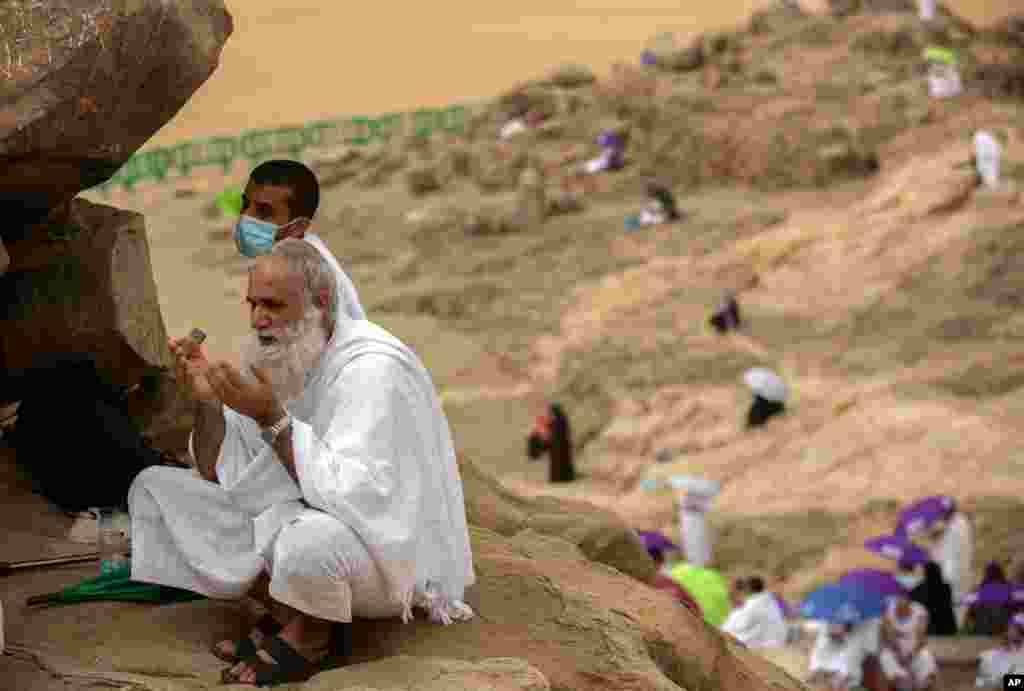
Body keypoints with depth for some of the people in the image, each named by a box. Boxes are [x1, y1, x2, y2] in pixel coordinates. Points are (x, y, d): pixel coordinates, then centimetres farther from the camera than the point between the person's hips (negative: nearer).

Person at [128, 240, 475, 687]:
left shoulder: (371, 367, -23)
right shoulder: (278, 355, 1)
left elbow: (349, 496, -30)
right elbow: (219, 475, 3)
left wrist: (272, 419, -32)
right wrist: (205, 400, -14)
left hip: (386, 544, -8)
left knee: (309, 541, -43)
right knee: (154, 487, 2)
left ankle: (313, 632, -6)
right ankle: (285, 612, -2)